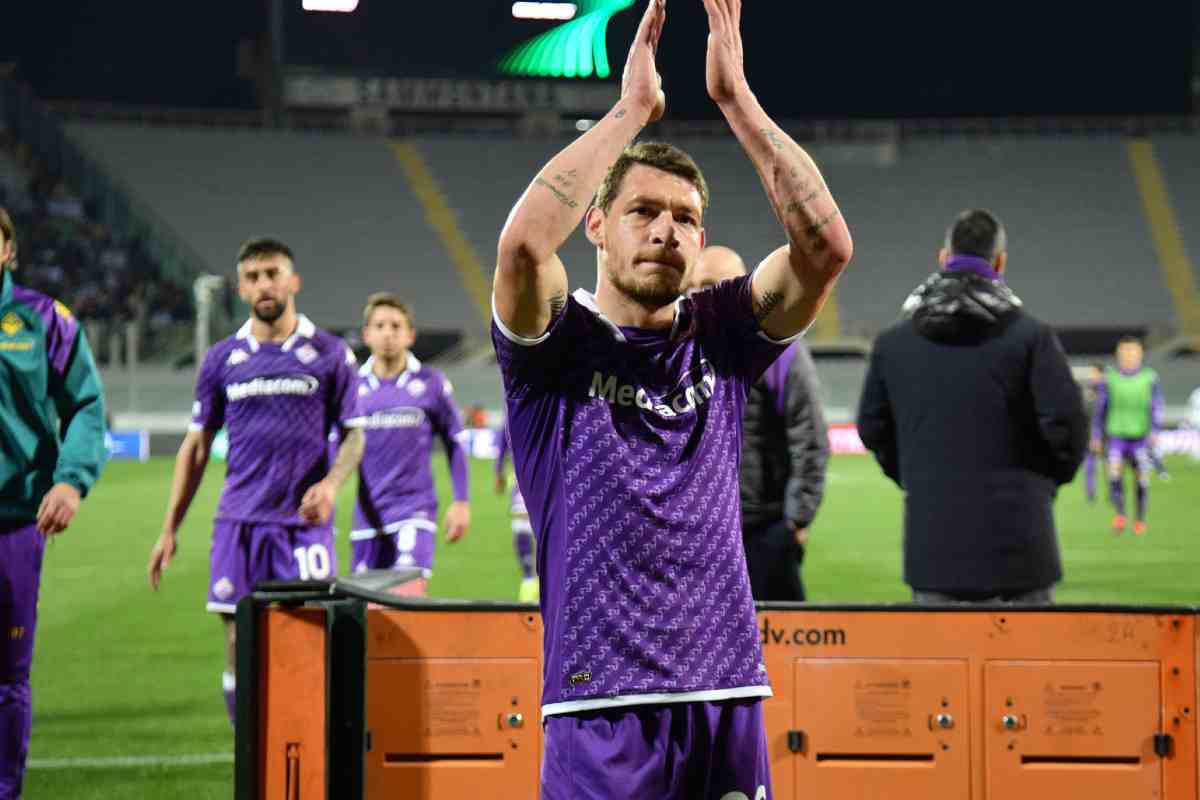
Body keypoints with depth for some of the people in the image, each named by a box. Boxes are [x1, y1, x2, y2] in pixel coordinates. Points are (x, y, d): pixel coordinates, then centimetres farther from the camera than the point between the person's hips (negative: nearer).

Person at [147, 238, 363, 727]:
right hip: (238, 523, 2)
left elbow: (353, 434, 6)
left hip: (304, 522, -2)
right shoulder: (222, 359, 8)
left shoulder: (329, 354, 3)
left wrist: (331, 483, -15)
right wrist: (170, 529, 9)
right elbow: (197, 446, 13)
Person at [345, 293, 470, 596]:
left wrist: (461, 502, 2)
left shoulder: (431, 383, -1)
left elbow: (454, 443, 6)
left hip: (414, 512, -3)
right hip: (367, 515, 3)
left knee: (409, 598, -19)